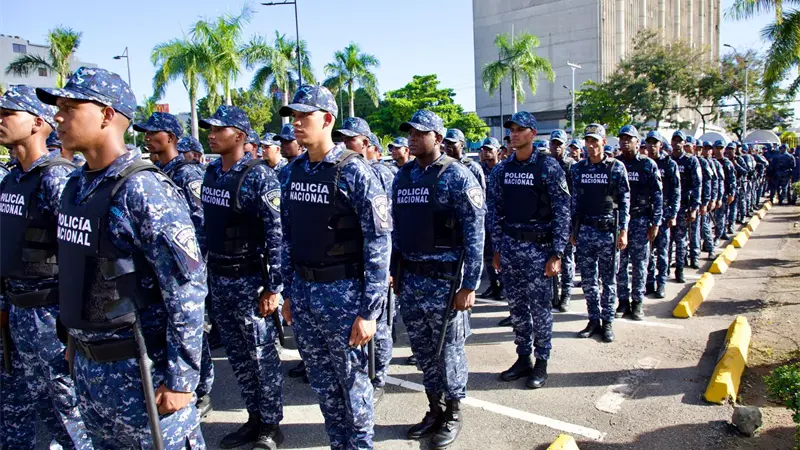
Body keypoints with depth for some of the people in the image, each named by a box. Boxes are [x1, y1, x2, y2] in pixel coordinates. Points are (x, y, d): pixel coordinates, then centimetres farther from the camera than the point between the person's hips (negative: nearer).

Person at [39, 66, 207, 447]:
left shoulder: (143, 191, -21)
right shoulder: (75, 186, 6)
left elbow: (187, 291, -23)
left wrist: (180, 380, -20)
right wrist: (76, 339, 20)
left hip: (138, 367, -8)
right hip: (86, 363, 8)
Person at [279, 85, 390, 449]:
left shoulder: (353, 171, -12)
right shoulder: (292, 172, 7)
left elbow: (379, 243, -15)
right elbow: (288, 237, 13)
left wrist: (369, 310, -17)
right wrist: (289, 292, 13)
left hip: (342, 291, -6)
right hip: (303, 291, 6)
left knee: (351, 377, 9)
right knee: (321, 379, 17)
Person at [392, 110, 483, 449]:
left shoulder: (457, 176, -10)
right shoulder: (402, 176, 9)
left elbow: (474, 233, -13)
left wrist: (469, 284, -16)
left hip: (445, 279, -6)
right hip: (410, 279, 6)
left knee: (448, 350, 8)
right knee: (423, 350, 15)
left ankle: (453, 414, 27)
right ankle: (434, 409, 33)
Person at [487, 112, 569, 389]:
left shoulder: (549, 167, -6)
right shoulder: (501, 170, 8)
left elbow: (562, 211, -8)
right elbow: (495, 211, 11)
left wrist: (557, 253, -12)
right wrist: (497, 249, 8)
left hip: (538, 246, -4)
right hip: (509, 246, 5)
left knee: (540, 306, 3)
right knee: (516, 305, 12)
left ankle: (541, 363, 17)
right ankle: (523, 358, 25)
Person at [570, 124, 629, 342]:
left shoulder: (616, 167, -2)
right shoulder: (578, 168, 7)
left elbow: (624, 200, -2)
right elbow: (575, 200, 11)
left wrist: (623, 231, -8)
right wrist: (573, 230, 9)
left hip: (608, 230, -3)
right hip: (585, 230, 3)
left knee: (608, 279, 5)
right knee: (588, 279, 7)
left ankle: (607, 321, 16)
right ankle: (594, 320, 19)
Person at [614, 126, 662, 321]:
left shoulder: (648, 165, 1)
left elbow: (657, 195, 0)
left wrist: (655, 223, -6)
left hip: (640, 220, -2)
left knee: (639, 264, 3)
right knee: (620, 264, 4)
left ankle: (637, 302, 12)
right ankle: (623, 301, 14)